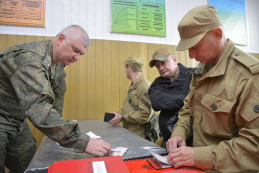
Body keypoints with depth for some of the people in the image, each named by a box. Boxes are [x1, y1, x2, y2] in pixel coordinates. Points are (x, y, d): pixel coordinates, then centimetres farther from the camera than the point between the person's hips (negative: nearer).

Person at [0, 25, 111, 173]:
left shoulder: (58, 64, -1)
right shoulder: (31, 58, -32)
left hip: (18, 121, 8)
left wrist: (57, 126, 5)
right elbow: (38, 107, -44)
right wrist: (83, 142, -48)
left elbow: (57, 96, 7)